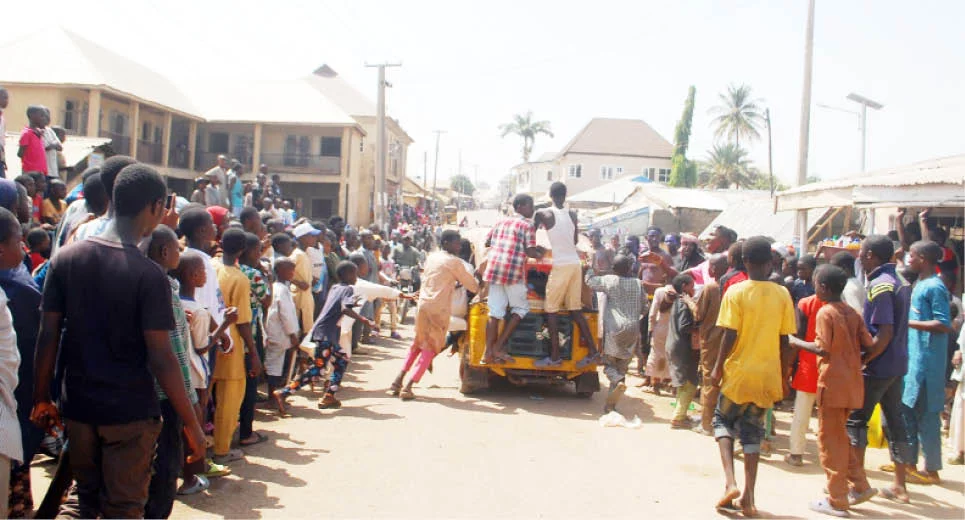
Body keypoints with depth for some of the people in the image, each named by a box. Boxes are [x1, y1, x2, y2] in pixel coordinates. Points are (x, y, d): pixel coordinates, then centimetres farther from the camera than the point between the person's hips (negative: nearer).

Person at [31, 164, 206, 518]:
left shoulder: (66, 258, -2)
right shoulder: (149, 275, -17)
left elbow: (48, 336, 0)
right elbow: (161, 358, -17)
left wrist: (41, 399, 12)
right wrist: (192, 425, -11)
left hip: (79, 406, 5)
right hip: (131, 411, -5)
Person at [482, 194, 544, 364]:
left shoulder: (501, 222, 17)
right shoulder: (527, 225, -1)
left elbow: (487, 242, 19)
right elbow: (530, 251, -8)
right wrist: (540, 254, 12)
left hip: (494, 268, 6)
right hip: (513, 271, -6)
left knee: (495, 311, 6)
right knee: (521, 308, 9)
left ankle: (489, 352, 0)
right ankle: (499, 346, 1)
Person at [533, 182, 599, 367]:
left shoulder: (543, 214, -6)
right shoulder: (572, 214, 8)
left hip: (561, 266, -5)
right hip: (575, 263, 5)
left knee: (550, 310, 3)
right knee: (575, 309, 12)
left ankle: (555, 356, 0)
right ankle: (592, 351, 10)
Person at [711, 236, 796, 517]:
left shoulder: (736, 292, -11)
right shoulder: (782, 294, -1)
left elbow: (730, 336, -13)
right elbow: (784, 340, 1)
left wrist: (718, 367, -1)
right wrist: (779, 371, 14)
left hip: (739, 371, -3)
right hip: (767, 374, 3)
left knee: (723, 421, 16)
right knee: (752, 431, 12)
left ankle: (730, 481, -3)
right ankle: (747, 498, 11)